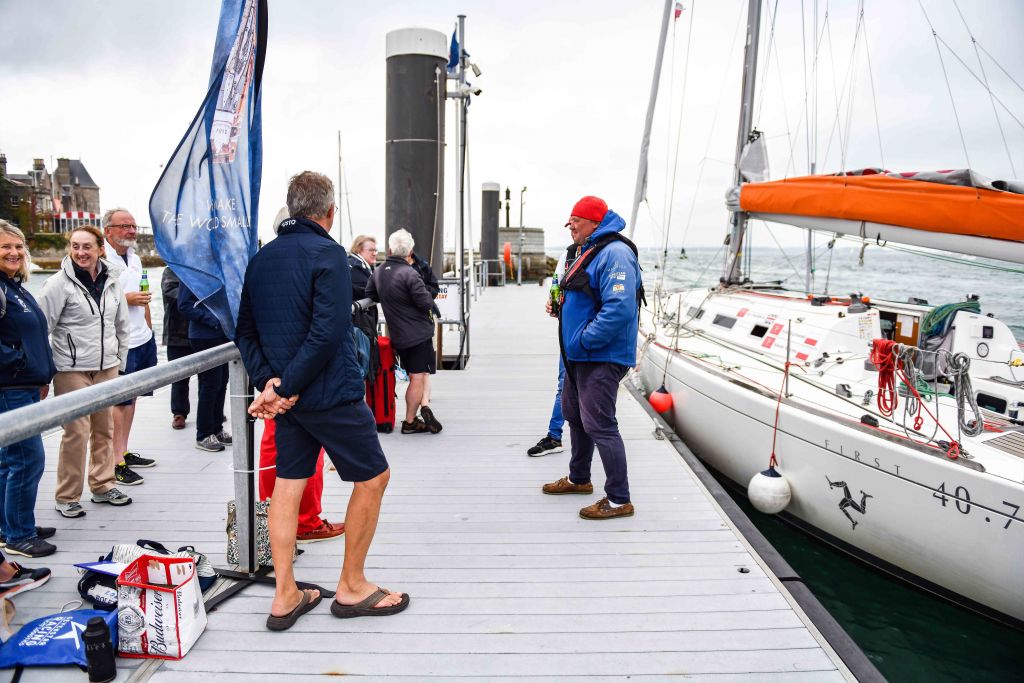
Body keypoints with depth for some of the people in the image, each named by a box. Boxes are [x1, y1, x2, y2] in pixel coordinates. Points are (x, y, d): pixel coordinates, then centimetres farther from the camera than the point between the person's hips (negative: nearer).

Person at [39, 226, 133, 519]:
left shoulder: (111, 283, 8)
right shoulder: (60, 283, -8)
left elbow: (121, 326, 17)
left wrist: (120, 361, 17)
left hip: (106, 368, 5)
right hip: (72, 371, -5)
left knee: (104, 430, 12)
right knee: (77, 432, -4)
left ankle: (102, 486, 26)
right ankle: (66, 497, 10)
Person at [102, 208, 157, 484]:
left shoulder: (135, 258, 15)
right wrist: (126, 299, -18)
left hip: (143, 339, 8)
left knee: (131, 397, 14)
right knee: (120, 400, -3)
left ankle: (124, 452, 25)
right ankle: (117, 462, 4)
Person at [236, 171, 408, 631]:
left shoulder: (262, 259, 10)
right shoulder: (327, 253, -13)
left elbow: (245, 330, 10)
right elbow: (328, 332, -22)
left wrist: (268, 380, -1)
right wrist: (285, 387, -16)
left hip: (286, 395, 8)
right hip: (331, 393, -7)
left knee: (288, 482, 13)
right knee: (373, 477, 7)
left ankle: (285, 596, 19)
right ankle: (352, 588, 17)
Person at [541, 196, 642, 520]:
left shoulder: (614, 253, -20)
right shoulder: (589, 252, 15)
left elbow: (619, 309, -30)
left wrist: (583, 340, -24)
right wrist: (559, 305, 10)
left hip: (602, 357, -11)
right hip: (580, 356, 11)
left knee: (599, 425, -8)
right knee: (573, 414, 22)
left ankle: (619, 500, 4)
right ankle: (579, 479, 41)